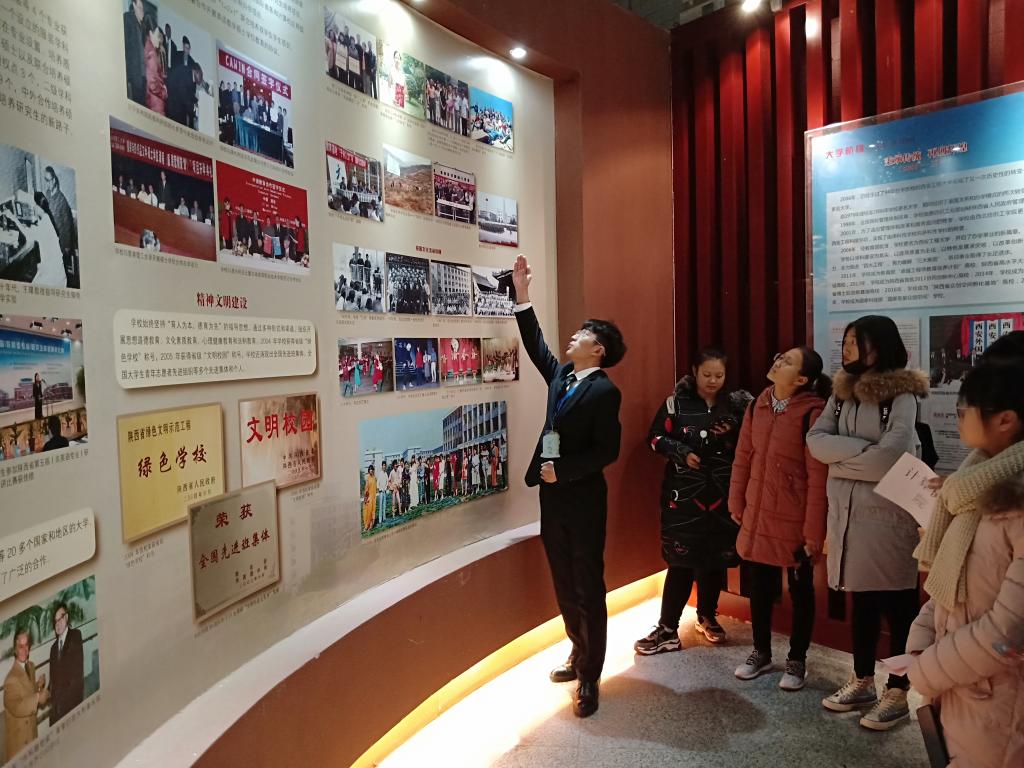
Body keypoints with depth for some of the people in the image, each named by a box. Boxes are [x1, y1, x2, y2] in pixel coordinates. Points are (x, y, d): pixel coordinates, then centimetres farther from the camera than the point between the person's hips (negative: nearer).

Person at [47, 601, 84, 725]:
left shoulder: (76, 636, -1)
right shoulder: (53, 647, 18)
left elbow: (79, 671, -9)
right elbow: (52, 679, 15)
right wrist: (52, 700, 0)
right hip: (56, 703, 5)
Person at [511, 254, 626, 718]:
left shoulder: (604, 391, -14)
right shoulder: (561, 375, 9)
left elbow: (606, 451, -17)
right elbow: (536, 345, 18)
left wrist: (561, 471, -19)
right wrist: (522, 296, 15)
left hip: (583, 499, -8)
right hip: (552, 495, 8)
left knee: (588, 588, 4)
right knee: (564, 585, 18)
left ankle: (590, 678, 15)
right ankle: (579, 654, 36)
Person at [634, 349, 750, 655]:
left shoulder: (735, 404, 4)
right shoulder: (676, 403, -2)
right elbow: (656, 438, 0)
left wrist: (731, 436, -10)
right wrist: (682, 452, -15)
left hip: (722, 493, 3)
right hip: (684, 493, -3)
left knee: (716, 557, 11)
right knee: (681, 560, -3)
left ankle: (707, 617, 32)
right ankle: (667, 630, 6)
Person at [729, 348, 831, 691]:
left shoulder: (812, 413, -18)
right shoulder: (757, 406, 0)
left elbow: (818, 477, -16)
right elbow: (743, 458, 7)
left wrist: (813, 532, -14)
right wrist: (736, 505, 8)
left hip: (794, 520, -5)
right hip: (757, 515, 5)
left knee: (800, 590, 14)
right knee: (759, 587, 17)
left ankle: (796, 660, 32)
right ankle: (761, 652, 36)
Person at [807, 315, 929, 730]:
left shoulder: (901, 395, -9)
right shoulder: (842, 392, 9)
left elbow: (893, 456, -21)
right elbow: (815, 440, -2)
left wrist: (842, 460, -8)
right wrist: (863, 450, -16)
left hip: (888, 513, -6)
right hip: (847, 512, 6)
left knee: (897, 604, 6)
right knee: (861, 600, 16)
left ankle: (898, 691, 20)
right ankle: (862, 682, 30)